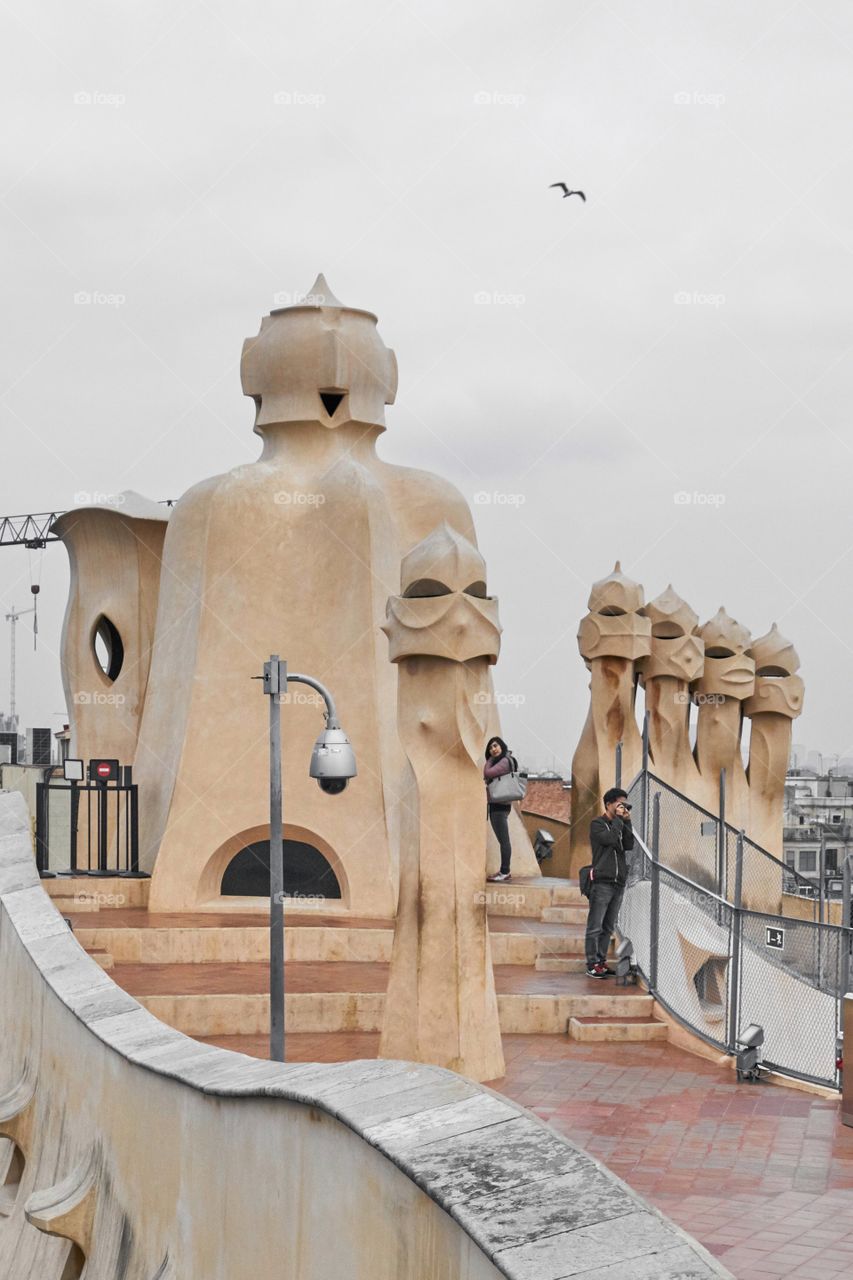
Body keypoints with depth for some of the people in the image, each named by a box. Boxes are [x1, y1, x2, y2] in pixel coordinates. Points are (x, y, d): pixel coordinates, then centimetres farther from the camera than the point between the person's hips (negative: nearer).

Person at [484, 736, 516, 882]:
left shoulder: (505, 761, -10)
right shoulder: (497, 761, 21)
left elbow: (487, 774, -19)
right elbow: (489, 778, 16)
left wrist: (490, 760, -3)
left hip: (500, 805, -10)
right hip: (495, 805, 10)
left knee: (503, 839, -10)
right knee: (503, 840, 11)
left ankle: (504, 872, -12)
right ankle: (504, 871, 14)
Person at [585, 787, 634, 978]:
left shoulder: (620, 825, 17)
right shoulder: (597, 824, -1)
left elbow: (629, 845, 4)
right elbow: (611, 839, -18)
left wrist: (626, 822, 0)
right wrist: (618, 819, -8)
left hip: (619, 883, 6)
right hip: (602, 882, -6)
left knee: (608, 927, 7)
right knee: (595, 926, -6)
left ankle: (601, 961, 12)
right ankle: (592, 965, -5)